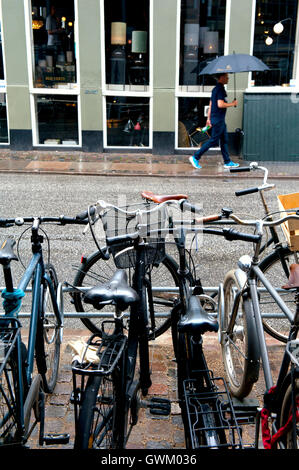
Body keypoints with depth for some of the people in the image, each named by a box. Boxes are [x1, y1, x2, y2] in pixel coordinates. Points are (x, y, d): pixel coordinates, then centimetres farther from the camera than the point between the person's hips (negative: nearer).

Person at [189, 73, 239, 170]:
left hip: (218, 119, 10)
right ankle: (195, 157, -1)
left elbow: (211, 104, 18)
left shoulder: (216, 89, 15)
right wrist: (232, 104, -12)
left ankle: (228, 162, 16)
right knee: (213, 141, -5)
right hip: (218, 120, -10)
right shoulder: (220, 89, -15)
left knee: (224, 140, 11)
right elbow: (220, 104, -25)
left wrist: (209, 118, 21)